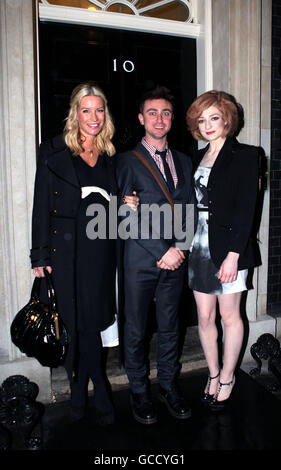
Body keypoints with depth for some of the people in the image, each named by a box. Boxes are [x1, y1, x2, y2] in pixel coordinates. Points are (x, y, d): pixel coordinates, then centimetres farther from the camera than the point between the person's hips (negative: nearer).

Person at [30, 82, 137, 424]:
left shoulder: (110, 156, 14)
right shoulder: (54, 152, 2)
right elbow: (42, 206, -1)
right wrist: (41, 255, -5)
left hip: (101, 249, 3)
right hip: (68, 250, -2)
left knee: (85, 325, 7)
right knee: (82, 324, 4)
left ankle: (79, 393, 27)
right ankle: (101, 397, 23)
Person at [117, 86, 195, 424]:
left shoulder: (183, 162, 14)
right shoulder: (127, 161, -2)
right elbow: (129, 216, -10)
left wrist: (180, 248, -5)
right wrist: (163, 251, -13)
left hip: (175, 260, 4)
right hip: (141, 260, -4)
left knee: (169, 327, 14)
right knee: (135, 330, 8)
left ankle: (168, 387, 32)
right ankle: (139, 392, 27)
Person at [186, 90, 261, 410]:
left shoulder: (244, 155, -4)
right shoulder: (197, 158, 13)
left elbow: (246, 208, -11)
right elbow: (191, 204, 11)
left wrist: (233, 253, -17)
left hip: (228, 247, -5)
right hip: (198, 246, 5)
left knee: (230, 316, 8)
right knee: (205, 317, 11)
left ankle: (227, 378, 27)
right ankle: (213, 374, 31)